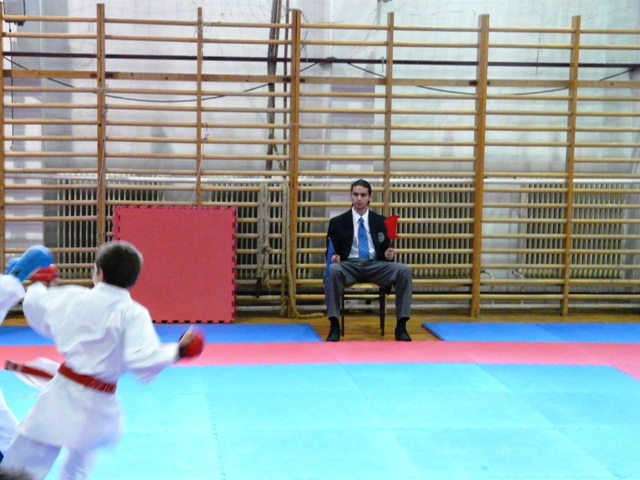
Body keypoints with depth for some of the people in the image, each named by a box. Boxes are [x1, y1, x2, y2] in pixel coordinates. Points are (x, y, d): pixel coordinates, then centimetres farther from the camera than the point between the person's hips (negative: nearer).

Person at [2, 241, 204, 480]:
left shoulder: (73, 297, -1)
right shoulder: (133, 315, -12)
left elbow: (35, 304, 16)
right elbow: (144, 360, -23)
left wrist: (39, 285, 37)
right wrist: (179, 351, -12)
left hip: (63, 392, 1)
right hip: (97, 405, 0)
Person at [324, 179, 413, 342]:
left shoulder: (380, 221, 15)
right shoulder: (337, 222, 10)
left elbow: (385, 250, 16)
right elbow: (331, 251, 6)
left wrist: (389, 255, -9)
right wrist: (334, 257, -18)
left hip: (375, 265, 2)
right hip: (349, 265, -1)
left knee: (404, 271, -27)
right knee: (333, 270, -38)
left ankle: (401, 326, -24)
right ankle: (334, 325, -33)